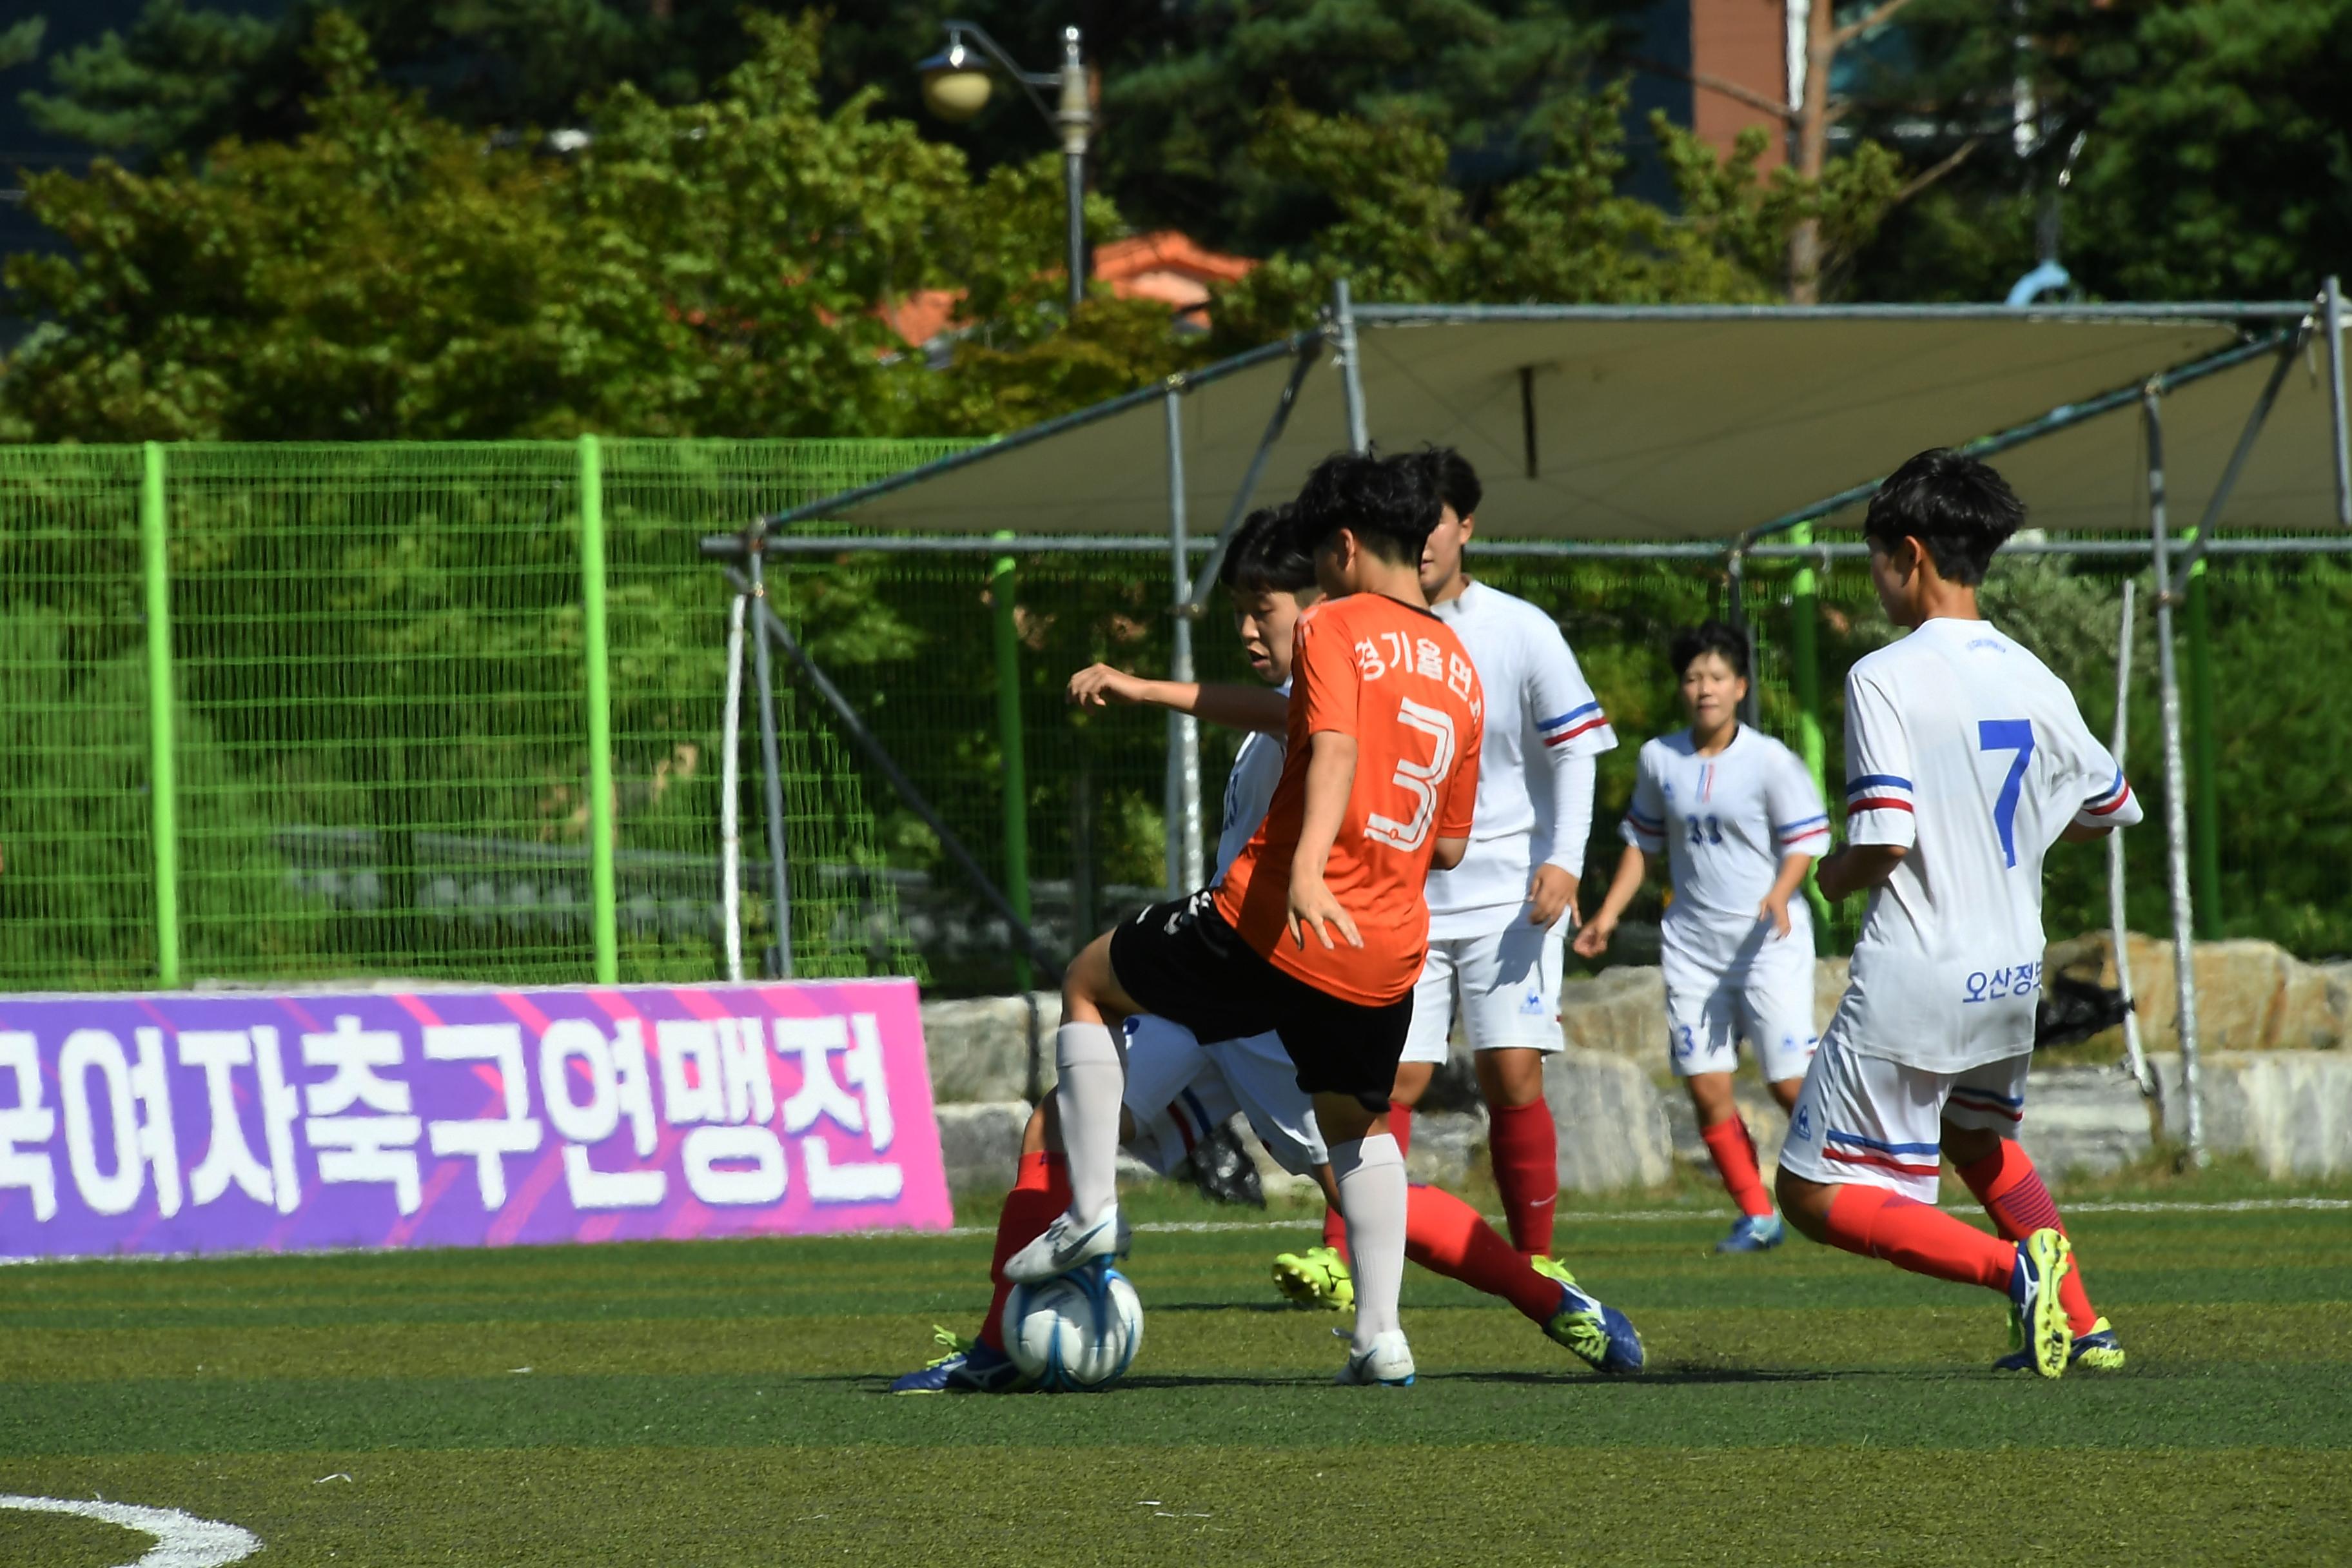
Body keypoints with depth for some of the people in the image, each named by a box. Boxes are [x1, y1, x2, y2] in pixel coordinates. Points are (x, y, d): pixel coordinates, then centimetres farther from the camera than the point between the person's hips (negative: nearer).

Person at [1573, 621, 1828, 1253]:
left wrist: (1781, 893, -23)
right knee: (1708, 1090, -2)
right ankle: (1756, 1217, 9)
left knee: (1790, 1082, -9)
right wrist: (1608, 915, 12)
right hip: (1692, 941, 4)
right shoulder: (1658, 760, 5)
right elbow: (1642, 841, 17)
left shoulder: (1769, 760, -7)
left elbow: (1807, 838, -5)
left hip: (1769, 939, -4)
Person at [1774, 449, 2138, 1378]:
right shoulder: (2036, 683, 5)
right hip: (2012, 976, 7)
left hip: (1912, 986, -7)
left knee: (1815, 1194, -1)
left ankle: (2013, 1265, -19)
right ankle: (2082, 1325, 25)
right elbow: (2112, 811, 19)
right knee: (1978, 1138, 34)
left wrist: (1832, 876, -1)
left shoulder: (1885, 677, -15)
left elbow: (1884, 839, -23)